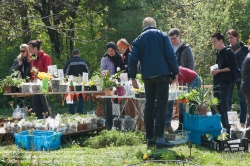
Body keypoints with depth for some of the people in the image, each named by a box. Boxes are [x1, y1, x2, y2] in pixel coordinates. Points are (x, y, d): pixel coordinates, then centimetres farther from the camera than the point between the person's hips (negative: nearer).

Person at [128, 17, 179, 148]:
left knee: (149, 106, 11)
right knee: (161, 106, -6)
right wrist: (175, 72, 0)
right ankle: (159, 138, -14)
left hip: (147, 77, 3)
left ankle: (150, 138, 11)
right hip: (162, 74, -3)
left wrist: (133, 77, 9)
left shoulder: (138, 40, 11)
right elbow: (170, 56, -4)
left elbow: (132, 59, 5)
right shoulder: (162, 35, 4)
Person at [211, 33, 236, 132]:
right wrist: (214, 71, 8)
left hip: (224, 82, -9)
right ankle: (224, 126, 14)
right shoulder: (218, 53, 17)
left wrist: (218, 71, -16)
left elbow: (232, 67, -14)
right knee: (218, 105, 9)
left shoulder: (228, 52, -8)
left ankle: (228, 128, -9)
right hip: (217, 81, 9)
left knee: (224, 105, -11)